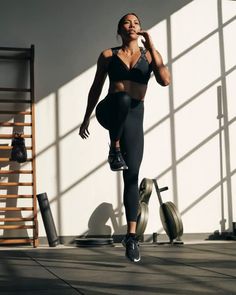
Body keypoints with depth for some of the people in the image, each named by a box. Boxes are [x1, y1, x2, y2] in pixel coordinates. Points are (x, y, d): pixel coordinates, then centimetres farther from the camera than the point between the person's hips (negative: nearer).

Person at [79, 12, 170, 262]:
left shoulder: (150, 54, 10)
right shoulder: (108, 55, 11)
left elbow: (165, 80, -8)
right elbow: (96, 88, 17)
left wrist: (151, 47, -9)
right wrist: (86, 118, 14)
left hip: (134, 116, 1)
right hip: (109, 111, -1)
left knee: (132, 176, -5)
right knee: (123, 99, -40)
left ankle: (131, 235, 1)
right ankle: (115, 149, -20)